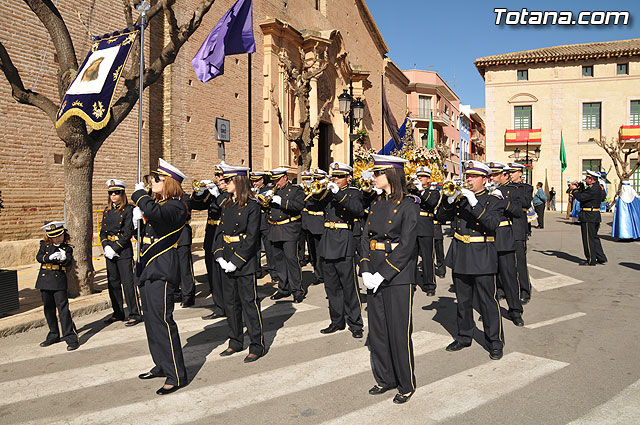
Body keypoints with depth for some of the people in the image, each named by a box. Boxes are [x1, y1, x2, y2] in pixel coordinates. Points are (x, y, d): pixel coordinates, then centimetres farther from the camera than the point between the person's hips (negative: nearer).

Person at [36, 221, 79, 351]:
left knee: (63, 308, -10)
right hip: (45, 281, 4)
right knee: (48, 309, 13)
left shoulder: (67, 248, 1)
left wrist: (64, 259, -34)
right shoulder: (44, 245, 8)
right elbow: (39, 257, -5)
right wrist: (50, 257, -23)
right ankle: (54, 335, 28)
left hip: (59, 282, -4)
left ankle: (71, 337, -8)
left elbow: (69, 262, -12)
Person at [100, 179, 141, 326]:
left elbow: (128, 233, -12)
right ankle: (118, 313, 23)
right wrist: (106, 247, -6)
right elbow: (102, 231, 10)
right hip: (110, 251, 7)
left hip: (124, 250, -6)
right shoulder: (107, 210, 13)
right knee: (113, 282, 11)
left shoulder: (128, 209, -7)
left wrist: (115, 248, -15)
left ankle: (135, 314, 1)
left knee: (127, 282, -6)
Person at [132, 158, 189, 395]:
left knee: (161, 320, -9)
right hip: (148, 269, 10)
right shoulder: (159, 203, 16)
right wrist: (139, 221, 8)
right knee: (151, 319, 16)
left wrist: (140, 194, -18)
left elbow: (153, 212, -34)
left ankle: (176, 376, 0)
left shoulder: (175, 207, -13)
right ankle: (162, 365, 30)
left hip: (162, 271, -10)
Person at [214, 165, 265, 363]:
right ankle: (235, 342, 27)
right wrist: (219, 256, -3)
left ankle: (257, 346, 10)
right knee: (230, 302, 14)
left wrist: (236, 261, -17)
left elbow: (251, 237, -15)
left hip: (245, 263, -7)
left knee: (249, 303, -1)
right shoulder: (227, 204, 12)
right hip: (227, 262, 7)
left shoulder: (252, 205, -10)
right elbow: (220, 230, 10)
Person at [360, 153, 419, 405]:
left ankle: (406, 385, 20)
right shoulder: (377, 203, 10)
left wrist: (382, 275, -17)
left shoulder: (409, 204, -10)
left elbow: (406, 246, -15)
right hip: (375, 273, 7)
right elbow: (365, 237, 7)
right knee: (377, 329, 13)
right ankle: (385, 379, 30)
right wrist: (366, 271, -5)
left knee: (399, 332, 2)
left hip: (398, 275, -7)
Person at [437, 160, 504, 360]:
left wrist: (474, 203, -28)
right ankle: (464, 337, 28)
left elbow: (493, 224, -20)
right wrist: (450, 199, -15)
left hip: (482, 259, -4)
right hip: (460, 257, 4)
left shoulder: (492, 201, -2)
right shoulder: (459, 197, 10)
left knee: (488, 302, 1)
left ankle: (495, 343, 14)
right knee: (463, 301, 14)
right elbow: (441, 216, 1)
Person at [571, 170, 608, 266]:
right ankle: (601, 258, 23)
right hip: (595, 216, 10)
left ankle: (591, 260, 5)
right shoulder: (598, 187, 13)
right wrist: (579, 188, 10)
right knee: (594, 237, 18)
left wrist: (574, 190, -8)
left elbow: (580, 198, -22)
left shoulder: (593, 188, -20)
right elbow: (585, 194, 17)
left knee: (588, 239, -2)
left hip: (588, 217, -10)